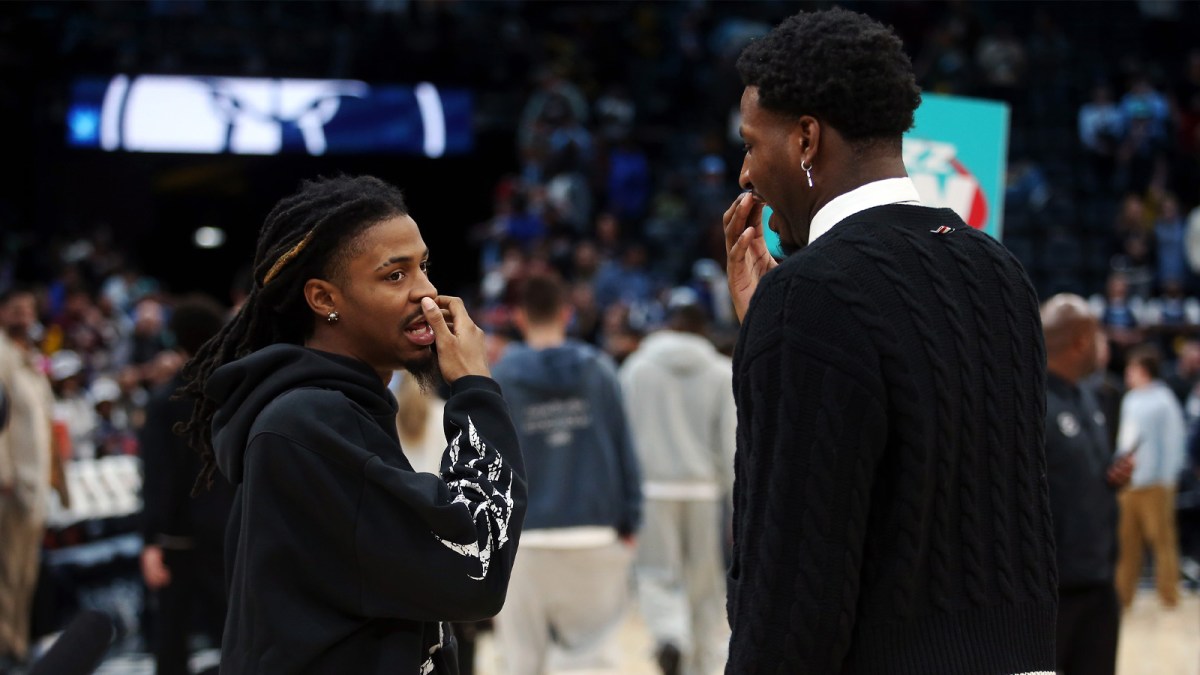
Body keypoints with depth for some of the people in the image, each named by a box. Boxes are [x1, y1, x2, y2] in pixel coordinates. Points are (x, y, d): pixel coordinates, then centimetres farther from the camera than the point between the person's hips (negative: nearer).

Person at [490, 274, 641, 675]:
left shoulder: (501, 377, -2)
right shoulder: (599, 370, 1)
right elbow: (624, 450, 0)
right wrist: (629, 522, 6)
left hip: (526, 538, -1)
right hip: (594, 532, 1)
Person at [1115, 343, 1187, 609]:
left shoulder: (1164, 401, -9)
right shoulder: (1130, 400, 12)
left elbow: (1174, 442, -9)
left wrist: (1165, 480, -12)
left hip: (1155, 484, -7)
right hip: (1127, 483, 7)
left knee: (1162, 539, 0)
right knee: (1127, 540, 8)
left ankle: (1169, 596, 7)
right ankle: (1123, 594, 14)